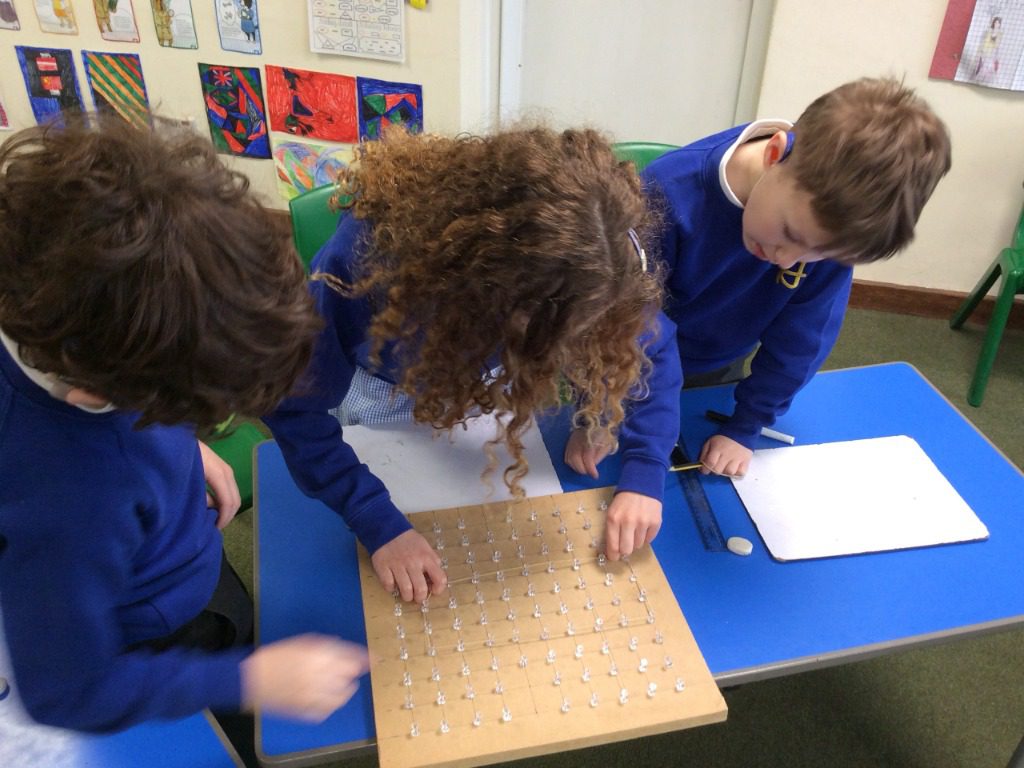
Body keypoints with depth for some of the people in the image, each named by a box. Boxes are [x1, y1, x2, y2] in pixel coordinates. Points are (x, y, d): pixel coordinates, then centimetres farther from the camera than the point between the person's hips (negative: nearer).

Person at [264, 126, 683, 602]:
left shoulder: (578, 260, -33)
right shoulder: (368, 252, -43)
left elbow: (652, 349, -17)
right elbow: (294, 406, -34)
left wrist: (643, 474, -29)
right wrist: (379, 525, -40)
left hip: (491, 382, 3)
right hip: (384, 387, -2)